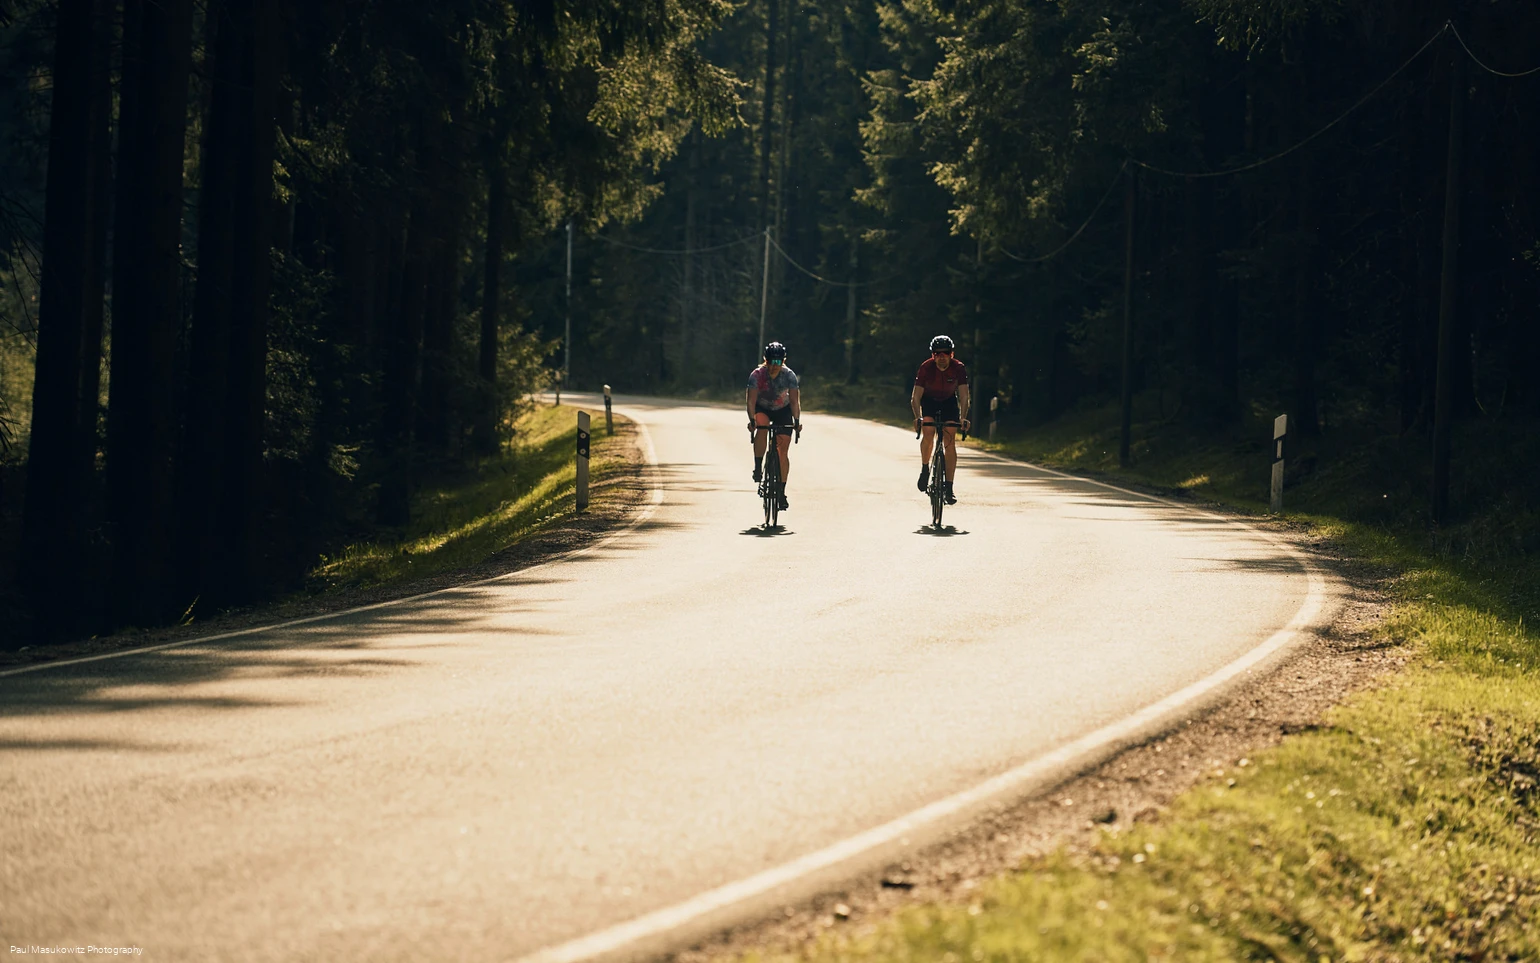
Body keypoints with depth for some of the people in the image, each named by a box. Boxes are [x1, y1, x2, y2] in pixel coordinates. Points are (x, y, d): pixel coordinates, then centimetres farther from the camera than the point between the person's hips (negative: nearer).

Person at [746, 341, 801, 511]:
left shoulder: (789, 375, -23)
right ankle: (757, 468, -23)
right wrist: (752, 419, -44)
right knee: (761, 427, -35)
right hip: (762, 409, -1)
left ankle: (781, 491, 0)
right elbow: (751, 399, -30)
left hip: (783, 410, 1)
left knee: (784, 451, -8)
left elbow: (795, 400, -27)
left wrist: (797, 420, -41)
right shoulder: (757, 375, -25)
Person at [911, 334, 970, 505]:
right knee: (928, 433, -26)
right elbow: (916, 397, -27)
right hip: (929, 401, -1)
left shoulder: (959, 368, -24)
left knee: (950, 442, -11)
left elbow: (963, 396, -26)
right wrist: (918, 417, -44)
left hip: (949, 402, 1)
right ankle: (925, 469, -2)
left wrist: (963, 418, -42)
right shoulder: (926, 368, -26)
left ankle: (949, 488, -10)